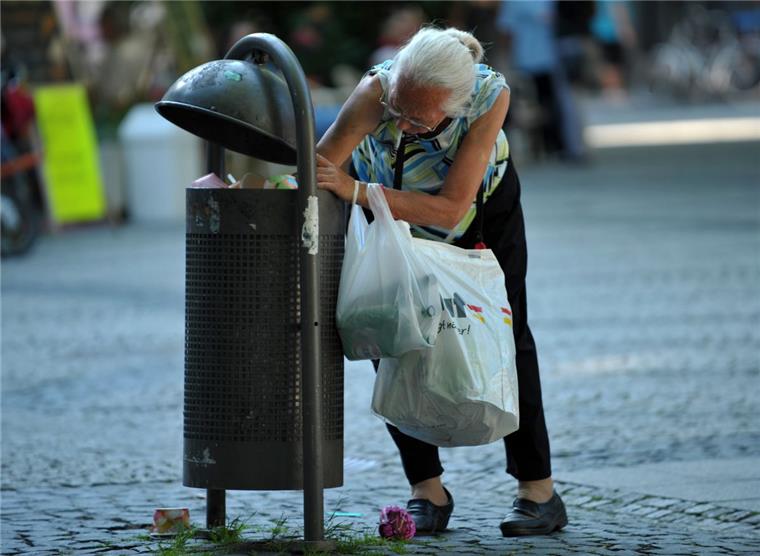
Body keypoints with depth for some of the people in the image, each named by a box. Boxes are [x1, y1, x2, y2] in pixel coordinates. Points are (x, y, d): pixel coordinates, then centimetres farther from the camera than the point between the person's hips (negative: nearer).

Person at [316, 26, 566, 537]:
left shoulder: (491, 95, -40)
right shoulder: (377, 89, -40)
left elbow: (450, 209, -40)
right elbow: (312, 174, -45)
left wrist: (356, 191, -49)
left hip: (480, 202, -1)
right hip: (387, 205, 1)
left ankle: (539, 491, 7)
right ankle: (428, 491, 4)